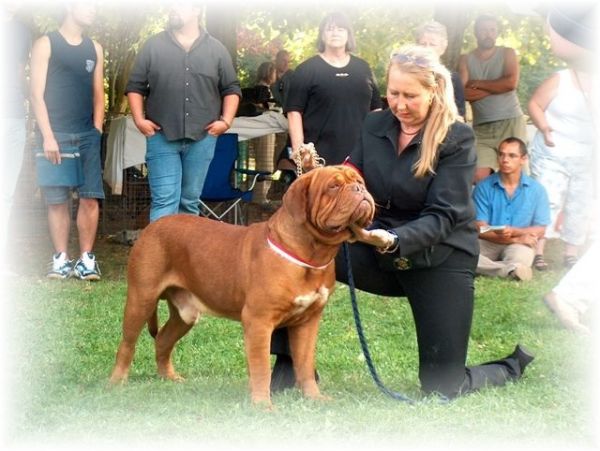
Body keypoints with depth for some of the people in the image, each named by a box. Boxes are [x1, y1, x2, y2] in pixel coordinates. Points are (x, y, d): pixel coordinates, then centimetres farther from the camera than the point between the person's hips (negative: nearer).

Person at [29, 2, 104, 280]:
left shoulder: (94, 48, 14)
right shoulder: (46, 44, 1)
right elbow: (37, 94, -5)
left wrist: (97, 131, 7)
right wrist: (48, 136, -12)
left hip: (87, 135, 3)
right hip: (55, 135, -3)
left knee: (90, 198, -4)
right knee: (57, 200, -1)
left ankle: (86, 259, 2)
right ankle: (61, 259, 5)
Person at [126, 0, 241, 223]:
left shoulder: (217, 49, 7)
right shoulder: (153, 46, 4)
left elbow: (232, 89, 12)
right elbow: (135, 86, 7)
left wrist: (226, 120, 0)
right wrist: (139, 119, -4)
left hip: (202, 138, 2)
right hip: (162, 137, -2)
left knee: (190, 201, 10)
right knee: (164, 201, -8)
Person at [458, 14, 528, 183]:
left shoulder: (507, 54, 7)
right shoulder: (466, 60, 9)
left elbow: (512, 82, -11)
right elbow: (464, 93, -5)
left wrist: (477, 84, -4)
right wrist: (497, 88, -7)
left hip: (511, 122, -1)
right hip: (481, 127, 1)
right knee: (479, 175, -15)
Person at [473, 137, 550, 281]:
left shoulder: (537, 190, 5)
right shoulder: (483, 187, 2)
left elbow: (539, 230, 3)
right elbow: (480, 229, -3)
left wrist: (513, 232, -17)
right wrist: (516, 239, -14)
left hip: (519, 245, -2)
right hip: (487, 244, 2)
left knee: (519, 256, -42)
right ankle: (511, 269, -41)